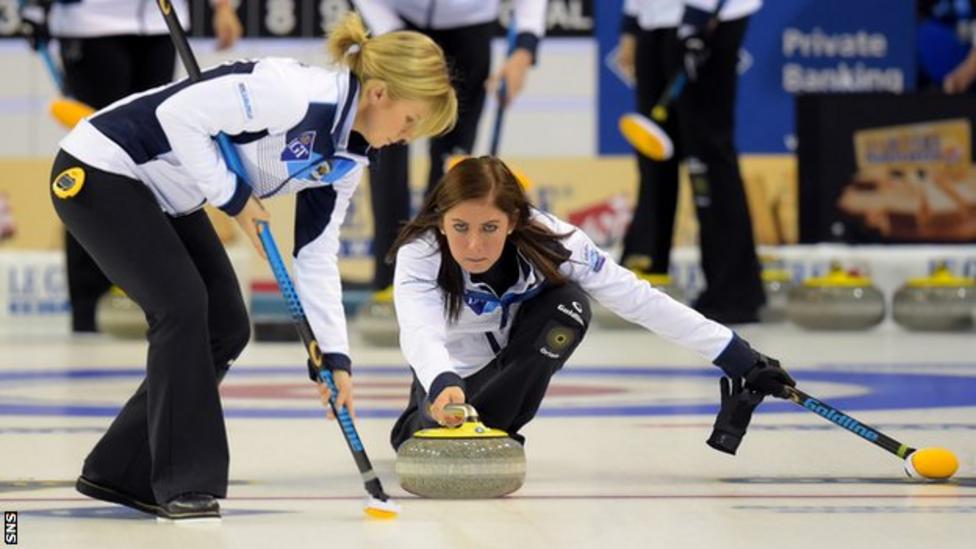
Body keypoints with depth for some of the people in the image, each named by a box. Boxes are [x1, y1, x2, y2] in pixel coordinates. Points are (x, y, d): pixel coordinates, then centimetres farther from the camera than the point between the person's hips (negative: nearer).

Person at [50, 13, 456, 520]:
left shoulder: (346, 158, 1)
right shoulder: (296, 93, -28)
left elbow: (317, 256, 4)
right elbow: (179, 114, -28)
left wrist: (335, 356, -3)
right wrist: (231, 195, -20)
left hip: (164, 196, 10)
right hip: (99, 169, -9)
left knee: (227, 326, 4)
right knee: (183, 304, -19)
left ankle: (121, 471, 14)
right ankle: (185, 482, -9)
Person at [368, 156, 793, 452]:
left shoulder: (549, 241, -31)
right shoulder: (419, 255, -35)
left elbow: (640, 302, -28)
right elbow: (420, 335, -52)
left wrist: (739, 358, -29)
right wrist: (443, 387, -75)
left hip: (512, 366, 1)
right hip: (449, 373, 0)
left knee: (568, 304, -29)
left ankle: (491, 433, -12)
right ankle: (417, 426, 14)